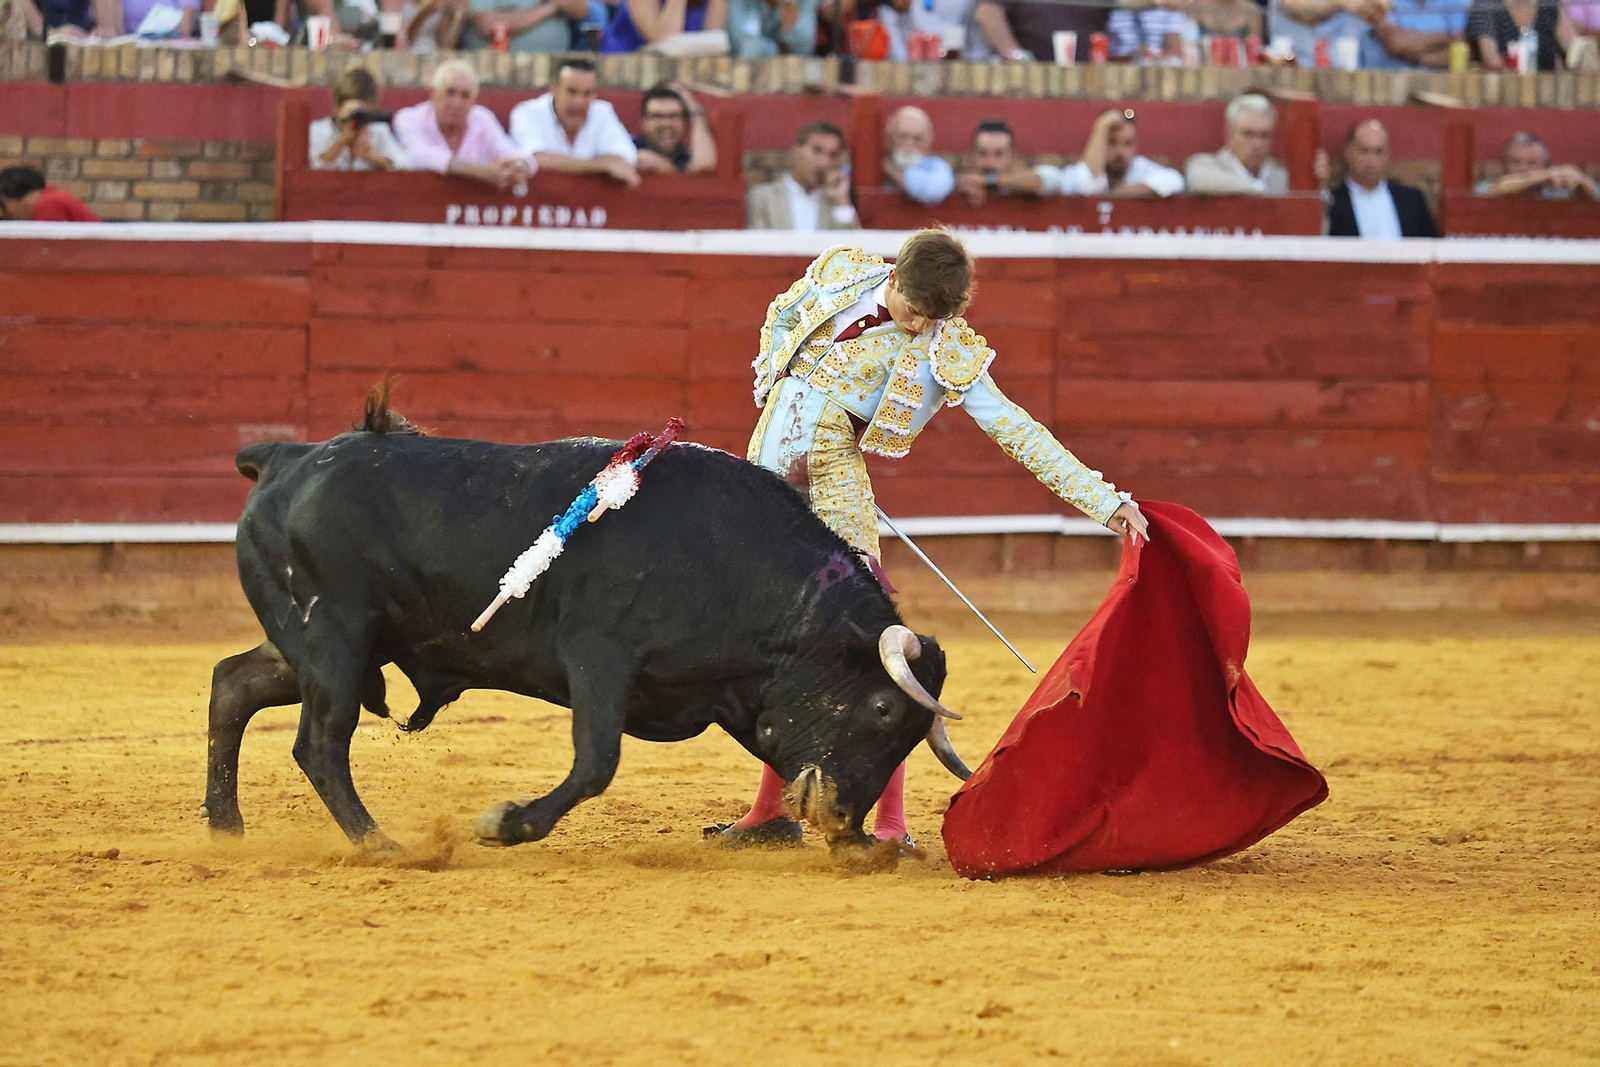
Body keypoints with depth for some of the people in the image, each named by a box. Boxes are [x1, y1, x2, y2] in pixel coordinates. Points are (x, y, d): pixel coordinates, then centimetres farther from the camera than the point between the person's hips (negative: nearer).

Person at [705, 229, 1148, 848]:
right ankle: (769, 812, 23)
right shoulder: (841, 274, -1)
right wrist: (777, 388, 5)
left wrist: (1105, 501, -16)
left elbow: (1018, 432, -12)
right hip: (765, 467, 4)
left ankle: (892, 825, -13)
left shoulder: (943, 354, -11)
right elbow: (781, 317, 19)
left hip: (831, 483, -4)